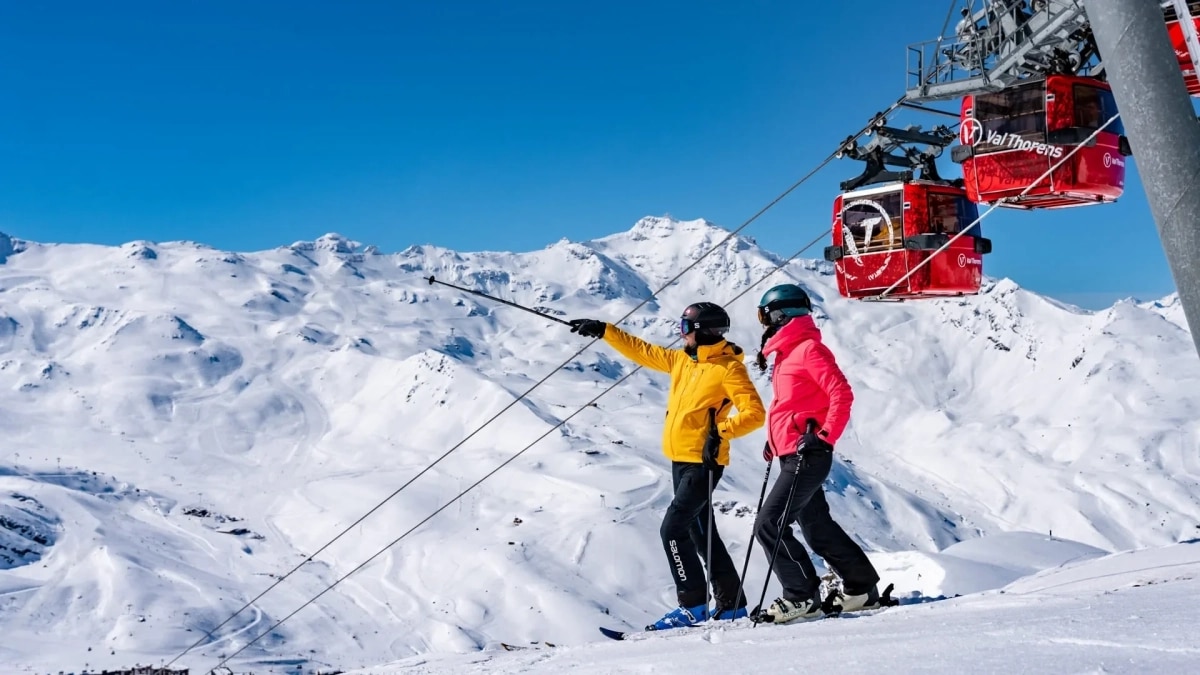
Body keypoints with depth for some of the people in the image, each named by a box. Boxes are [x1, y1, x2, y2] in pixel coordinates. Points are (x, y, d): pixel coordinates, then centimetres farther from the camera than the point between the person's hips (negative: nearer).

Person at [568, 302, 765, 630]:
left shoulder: (728, 368, -11)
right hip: (680, 460, 9)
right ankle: (731, 604, 24)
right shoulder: (681, 360, 12)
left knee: (672, 529, -12)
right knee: (701, 533, 13)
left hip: (703, 463, -9)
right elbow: (642, 351, 21)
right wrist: (605, 331, 20)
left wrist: (720, 432, -26)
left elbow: (755, 413, -16)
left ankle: (693, 604, -1)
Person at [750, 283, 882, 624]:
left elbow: (842, 394, -19)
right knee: (817, 526, 17)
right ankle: (862, 588, 28)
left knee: (769, 525, -11)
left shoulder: (809, 348, -11)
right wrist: (776, 439, 19)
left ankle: (802, 598, -4)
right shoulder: (788, 352, 18)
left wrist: (824, 437, -22)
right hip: (794, 455, 10)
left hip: (808, 455, -10)